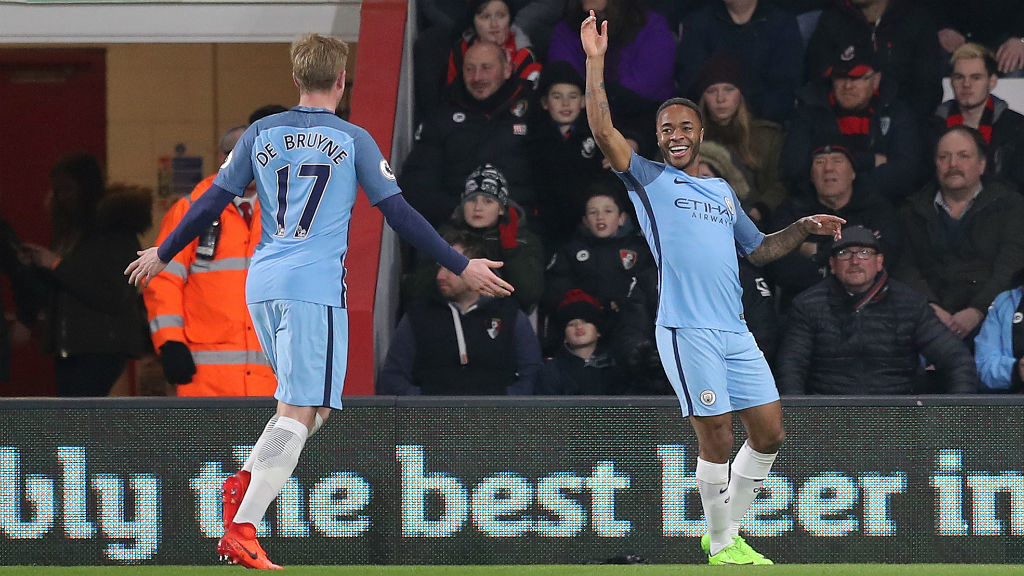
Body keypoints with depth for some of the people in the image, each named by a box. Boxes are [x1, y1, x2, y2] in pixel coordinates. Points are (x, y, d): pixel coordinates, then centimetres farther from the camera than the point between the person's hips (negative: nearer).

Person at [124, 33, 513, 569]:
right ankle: (241, 527, -16)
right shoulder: (353, 141, 0)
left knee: (307, 404, 19)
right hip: (316, 285, -5)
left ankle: (245, 482, -1)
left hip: (262, 284, 6)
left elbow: (213, 201, 10)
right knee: (301, 411, -6)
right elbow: (399, 213, -1)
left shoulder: (261, 133, 9)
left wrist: (162, 253, 23)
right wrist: (462, 267, 5)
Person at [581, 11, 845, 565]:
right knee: (717, 439, -9)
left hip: (735, 330, 6)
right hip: (687, 330, -6)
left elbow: (758, 248, 32)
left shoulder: (722, 191, 22)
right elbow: (603, 129, -6)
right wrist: (595, 60, -10)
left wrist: (802, 229, 18)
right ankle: (720, 544, 5)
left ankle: (728, 530, 21)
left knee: (769, 432, 5)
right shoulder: (648, 178, 6)